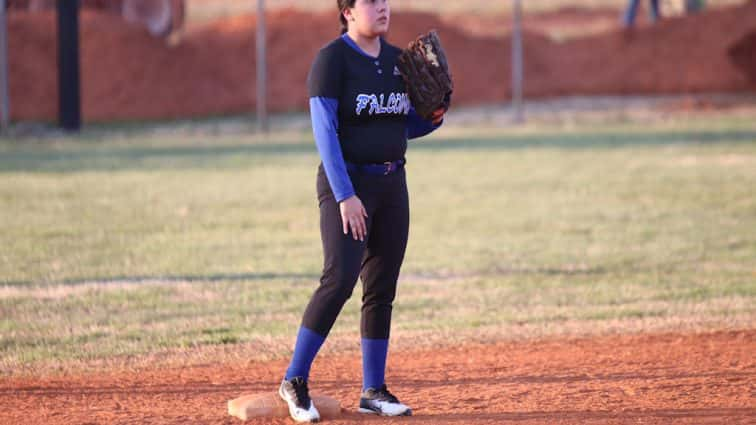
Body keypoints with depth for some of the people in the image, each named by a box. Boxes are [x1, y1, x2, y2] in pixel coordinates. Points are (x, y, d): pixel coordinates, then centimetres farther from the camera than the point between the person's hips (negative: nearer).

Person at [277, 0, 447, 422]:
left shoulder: (397, 60, 10)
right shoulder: (332, 60, -10)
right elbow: (325, 132, -16)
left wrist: (435, 116, -5)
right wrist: (344, 196, -22)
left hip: (392, 183, 7)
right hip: (347, 180, -7)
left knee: (382, 288, 6)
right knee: (340, 278, -19)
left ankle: (373, 391, 12)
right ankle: (295, 380, -9)